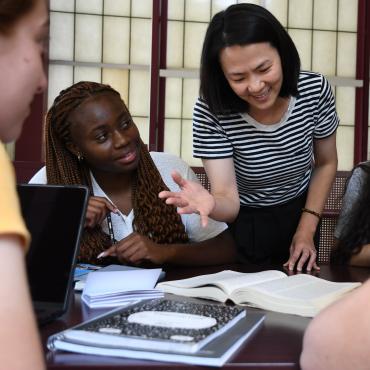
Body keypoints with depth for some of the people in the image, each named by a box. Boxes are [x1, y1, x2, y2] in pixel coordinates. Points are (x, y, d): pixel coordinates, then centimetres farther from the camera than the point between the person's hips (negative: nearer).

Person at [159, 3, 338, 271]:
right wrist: (211, 203, -55)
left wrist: (307, 229, -8)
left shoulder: (315, 90, -21)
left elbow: (326, 164, -5)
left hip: (299, 213, 3)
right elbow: (229, 201, -32)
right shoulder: (211, 113, -29)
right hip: (242, 222, -2)